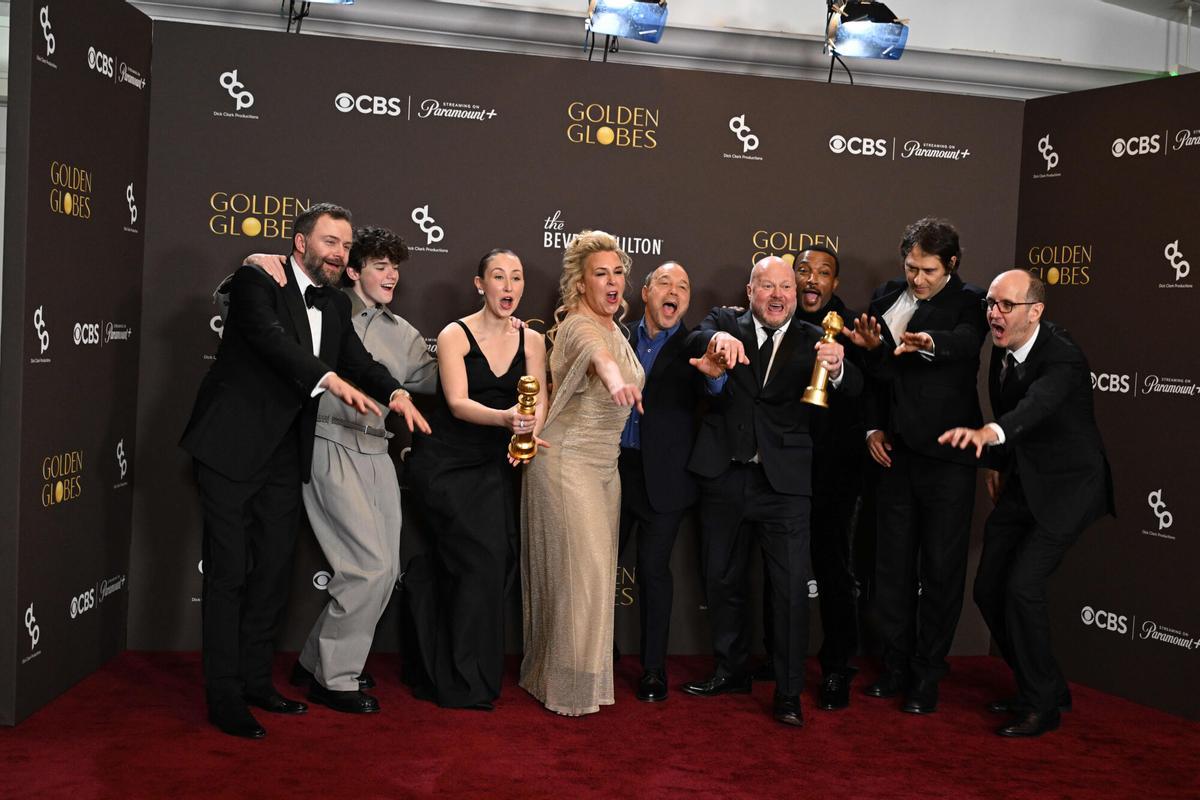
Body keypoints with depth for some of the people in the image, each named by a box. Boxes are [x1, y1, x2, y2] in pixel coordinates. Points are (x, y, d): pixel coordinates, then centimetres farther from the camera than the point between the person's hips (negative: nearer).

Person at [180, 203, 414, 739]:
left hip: (284, 453, 7)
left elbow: (358, 359, 2)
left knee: (273, 571, 11)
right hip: (233, 447, -7)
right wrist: (329, 378, -39)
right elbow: (270, 335, -26)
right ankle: (224, 697, 5)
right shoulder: (256, 281, -8)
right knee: (229, 572, -2)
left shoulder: (336, 305, 13)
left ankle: (255, 681, 24)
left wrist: (394, 392, -19)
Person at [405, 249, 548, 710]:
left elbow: (538, 400, 0)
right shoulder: (456, 335, -8)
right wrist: (504, 418, -38)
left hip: (495, 468, 4)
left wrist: (531, 429, -23)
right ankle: (465, 685, 2)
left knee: (499, 562, -2)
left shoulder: (532, 340, 6)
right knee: (482, 558, -13)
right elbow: (458, 402, -19)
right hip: (445, 464, -4)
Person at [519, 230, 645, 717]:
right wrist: (612, 372, -62)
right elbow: (592, 348, -43)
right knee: (580, 570, -8)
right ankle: (568, 688, 6)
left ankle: (546, 672, 25)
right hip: (566, 460, -9)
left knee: (595, 569, 12)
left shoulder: (613, 327, 11)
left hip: (603, 462, 9)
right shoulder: (579, 325, -18)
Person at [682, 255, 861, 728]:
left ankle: (789, 693, 10)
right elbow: (696, 339, -17)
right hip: (724, 476, 2)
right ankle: (732, 671, 34)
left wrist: (836, 367, -36)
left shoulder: (812, 340, 1)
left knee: (792, 587, -2)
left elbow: (853, 388, -13)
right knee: (722, 579, 15)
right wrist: (717, 339, -40)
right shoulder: (727, 323, 4)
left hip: (783, 481, -2)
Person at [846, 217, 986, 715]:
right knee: (893, 563, 11)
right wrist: (873, 428, 4)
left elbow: (964, 342, -28)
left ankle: (927, 677, 14)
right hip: (895, 451, 5)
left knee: (941, 569, 1)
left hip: (947, 455, -4)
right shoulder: (886, 298, 8)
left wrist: (928, 342, -49)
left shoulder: (969, 303, -5)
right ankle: (896, 666, 24)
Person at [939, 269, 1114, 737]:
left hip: (1065, 488, -8)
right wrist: (997, 464, 16)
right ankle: (1041, 687, 27)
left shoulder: (1063, 358, -25)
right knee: (988, 590, 7)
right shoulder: (1003, 346, -2)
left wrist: (988, 433, -64)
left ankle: (1042, 705, 2)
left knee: (1022, 587, -17)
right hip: (1021, 484, 8)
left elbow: (1034, 407, -46)